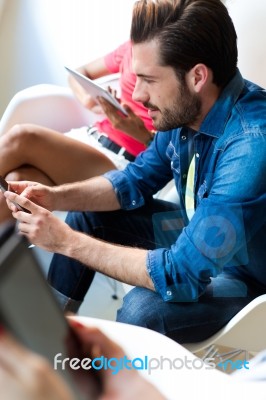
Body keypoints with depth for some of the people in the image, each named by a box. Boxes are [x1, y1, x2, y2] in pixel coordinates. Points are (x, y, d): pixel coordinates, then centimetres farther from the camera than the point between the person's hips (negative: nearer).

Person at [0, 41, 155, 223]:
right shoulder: (131, 49, 7)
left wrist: (140, 133, -25)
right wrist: (88, 100, -1)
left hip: (123, 165, -5)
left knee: (21, 138, -25)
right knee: (17, 181, -25)